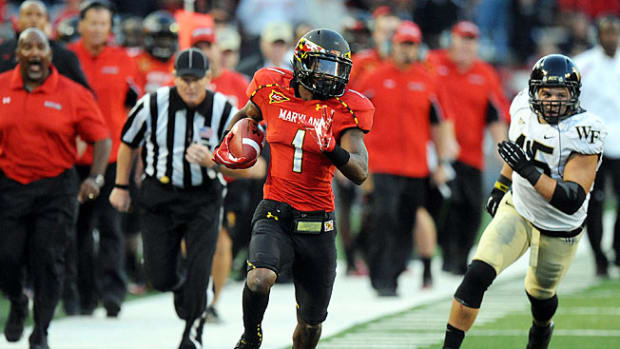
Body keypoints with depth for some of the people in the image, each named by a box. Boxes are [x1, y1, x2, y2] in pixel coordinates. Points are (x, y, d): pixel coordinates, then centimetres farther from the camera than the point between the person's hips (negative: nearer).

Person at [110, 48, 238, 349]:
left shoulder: (224, 110, -12)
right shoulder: (153, 105, -13)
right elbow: (128, 143, 5)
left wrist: (209, 160, -29)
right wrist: (121, 186, 12)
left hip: (204, 197, -1)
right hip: (159, 196, 1)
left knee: (198, 272, -12)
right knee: (160, 279, 2)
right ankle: (180, 288, 40)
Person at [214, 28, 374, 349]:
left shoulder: (346, 109, -5)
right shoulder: (273, 90, -2)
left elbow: (359, 173, -15)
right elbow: (247, 116, 23)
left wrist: (331, 149, -31)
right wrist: (228, 144, 9)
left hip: (317, 225, 1)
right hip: (274, 214, -1)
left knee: (311, 323, 10)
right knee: (260, 279, -31)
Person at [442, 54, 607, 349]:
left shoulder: (582, 133, -30)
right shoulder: (525, 109, -14)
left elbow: (572, 201, -38)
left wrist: (528, 170, -47)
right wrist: (502, 185, 18)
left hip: (558, 231, -2)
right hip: (517, 211, 2)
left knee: (540, 292, 21)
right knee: (478, 274, -19)